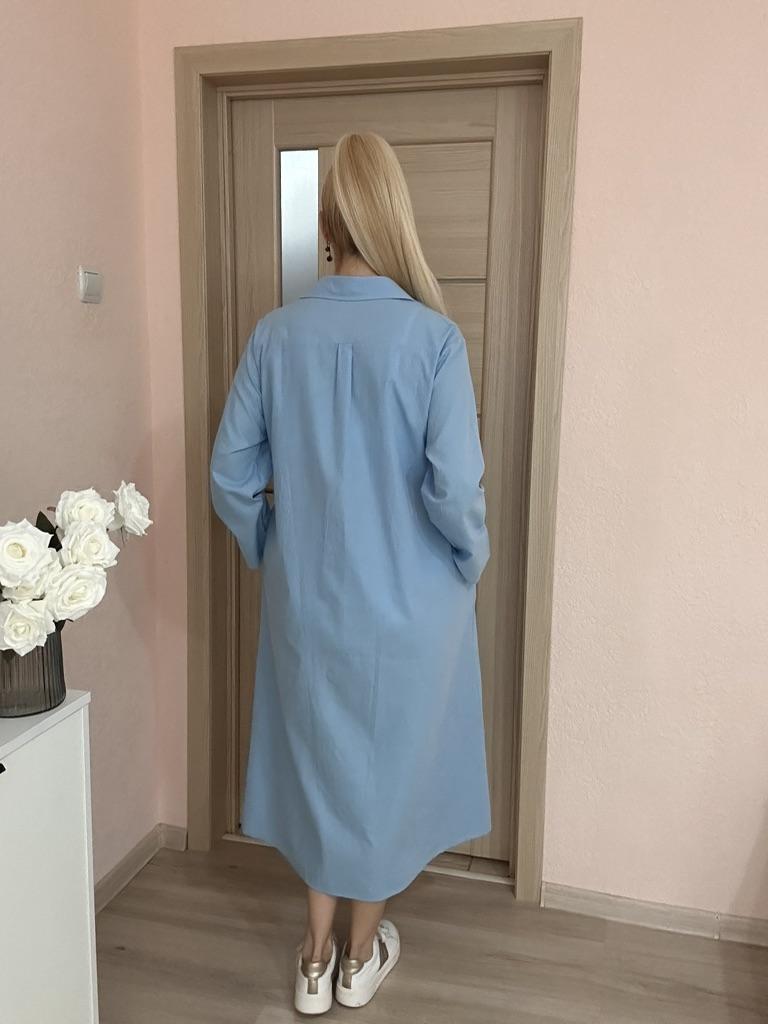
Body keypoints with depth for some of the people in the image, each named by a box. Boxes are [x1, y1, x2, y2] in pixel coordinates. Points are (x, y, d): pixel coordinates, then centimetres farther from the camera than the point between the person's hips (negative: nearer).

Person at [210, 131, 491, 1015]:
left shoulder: (276, 334, -6)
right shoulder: (433, 336, -15)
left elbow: (231, 478, -5)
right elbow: (454, 487, -20)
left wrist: (273, 553, 11)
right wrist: (473, 556, 0)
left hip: (306, 600, 2)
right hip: (408, 603, -2)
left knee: (317, 756, 20)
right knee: (387, 763, 18)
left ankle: (315, 958, 37)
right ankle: (361, 954, 38)